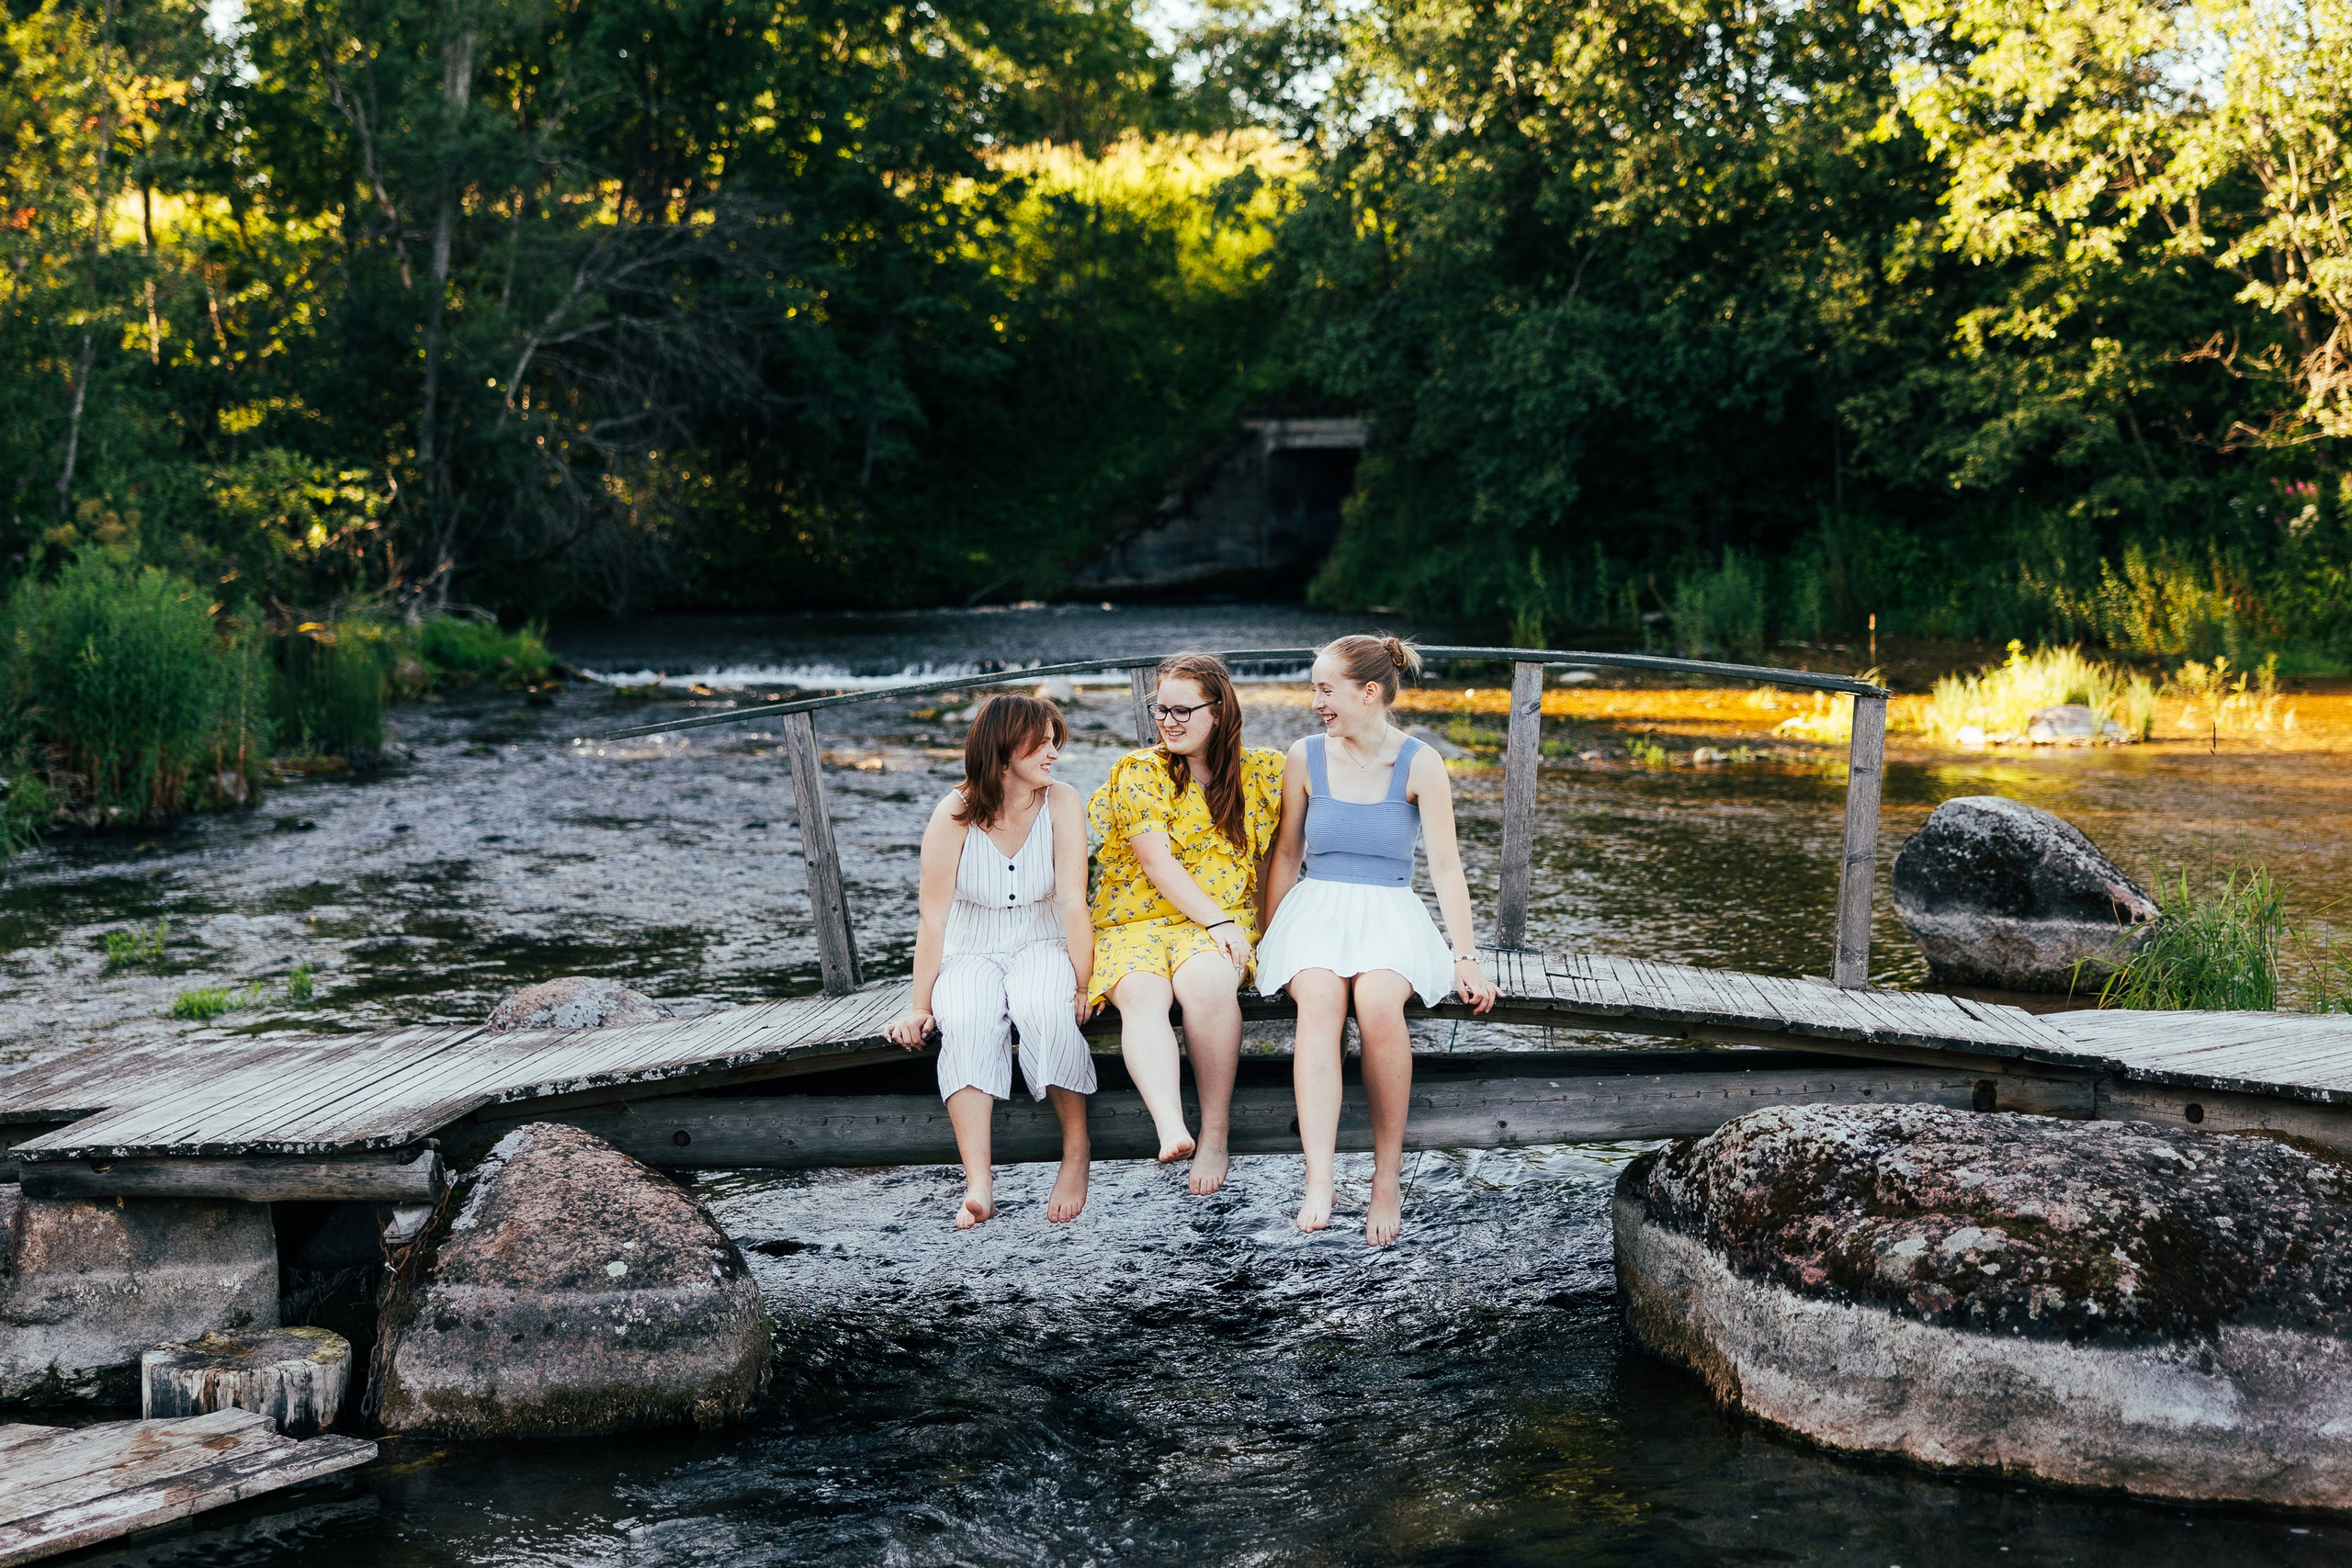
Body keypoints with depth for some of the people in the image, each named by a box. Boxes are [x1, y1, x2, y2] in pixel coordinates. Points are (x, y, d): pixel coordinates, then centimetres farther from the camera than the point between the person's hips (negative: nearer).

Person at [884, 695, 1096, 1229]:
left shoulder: (1060, 803, -7)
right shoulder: (954, 814, -10)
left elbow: (1073, 903, -12)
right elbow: (933, 919, -7)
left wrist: (1082, 985, -19)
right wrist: (919, 1006, -8)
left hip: (1041, 945, 0)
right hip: (970, 953, 0)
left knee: (1046, 1010, -34)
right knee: (967, 1021, -33)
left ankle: (1077, 1156, -19)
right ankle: (978, 1185, -41)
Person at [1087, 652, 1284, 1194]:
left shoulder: (1260, 771, 7)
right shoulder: (1138, 772, 1)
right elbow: (1158, 863, -8)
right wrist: (1216, 922, -17)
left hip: (1224, 919, 1)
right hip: (1135, 920, 0)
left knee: (1207, 982, -35)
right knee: (1141, 995, -34)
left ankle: (1214, 1135, -25)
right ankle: (1171, 1131, -52)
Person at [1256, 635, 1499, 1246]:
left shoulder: (1420, 765, -1)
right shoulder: (1305, 758, 4)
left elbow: (1445, 865, -2)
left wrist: (1465, 957, -8)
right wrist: (1269, 938, 10)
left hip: (1388, 911, -1)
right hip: (1316, 908, 1)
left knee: (1379, 1001, -35)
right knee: (1319, 997, -34)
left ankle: (1388, 1174, -21)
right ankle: (1318, 1183, -43)